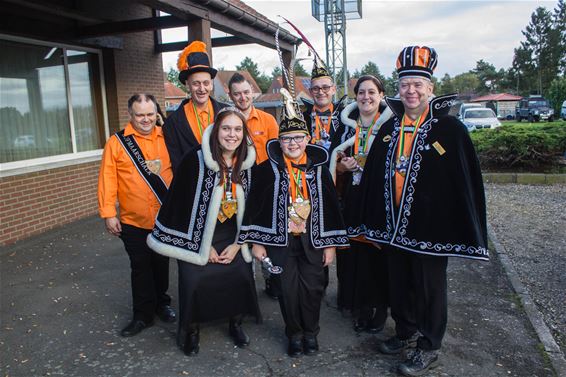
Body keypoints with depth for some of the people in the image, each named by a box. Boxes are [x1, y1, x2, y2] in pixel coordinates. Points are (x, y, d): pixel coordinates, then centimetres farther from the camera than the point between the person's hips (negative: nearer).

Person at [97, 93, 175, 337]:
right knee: (141, 269, 8)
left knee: (161, 265, 17)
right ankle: (143, 315, 23)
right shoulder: (117, 142, -5)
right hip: (133, 221, -1)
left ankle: (161, 304, 36)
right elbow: (108, 179, -7)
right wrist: (108, 213, -11)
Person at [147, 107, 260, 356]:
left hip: (232, 236, 3)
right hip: (198, 237, -3)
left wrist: (236, 244, -2)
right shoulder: (195, 160, -18)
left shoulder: (247, 162, -5)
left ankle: (235, 323, 26)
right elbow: (187, 205, -13)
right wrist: (205, 246, -10)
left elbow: (249, 207, 2)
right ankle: (191, 331, 18)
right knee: (194, 281, -11)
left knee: (242, 276, -3)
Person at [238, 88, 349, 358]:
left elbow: (330, 206, 4)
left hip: (312, 239, 2)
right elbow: (255, 203, -4)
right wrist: (256, 242, -5)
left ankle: (311, 333, 29)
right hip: (280, 240, -1)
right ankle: (294, 334, 28)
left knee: (312, 288, 6)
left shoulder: (318, 168, 0)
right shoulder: (268, 169, -6)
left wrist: (331, 243, 3)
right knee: (287, 289, 6)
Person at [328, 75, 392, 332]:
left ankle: (380, 307, 19)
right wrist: (343, 166, -8)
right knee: (354, 252, 6)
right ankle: (361, 306, 22)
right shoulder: (347, 125, 10)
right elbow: (337, 164, 14)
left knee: (378, 253, 2)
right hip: (353, 201, 3)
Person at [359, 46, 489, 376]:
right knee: (399, 283, 18)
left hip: (429, 226, -5)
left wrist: (462, 232, -11)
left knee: (429, 285, 10)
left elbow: (466, 181, -10)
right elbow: (375, 173, 10)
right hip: (394, 225, 5)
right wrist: (375, 221, 9)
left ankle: (428, 348, 29)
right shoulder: (390, 128, 6)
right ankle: (406, 333, 40)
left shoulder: (449, 128, -9)